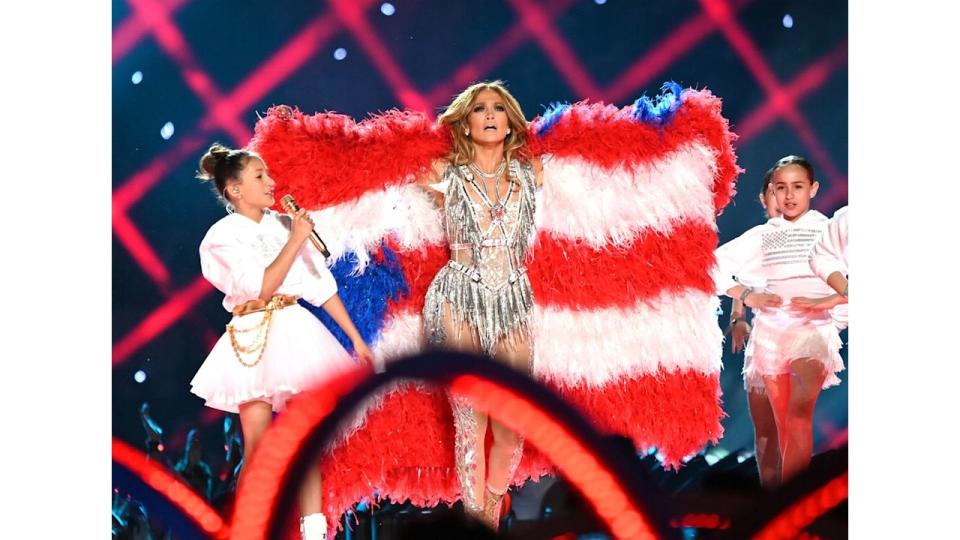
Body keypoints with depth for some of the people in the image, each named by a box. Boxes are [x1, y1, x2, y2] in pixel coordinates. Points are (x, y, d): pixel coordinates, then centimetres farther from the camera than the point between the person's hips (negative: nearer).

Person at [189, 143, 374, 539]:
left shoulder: (286, 224, 6)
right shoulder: (223, 236, -5)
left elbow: (323, 285, 7)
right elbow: (261, 288, -17)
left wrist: (356, 339, 6)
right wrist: (295, 241, -15)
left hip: (295, 333, 4)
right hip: (252, 340, -4)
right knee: (259, 450, -3)